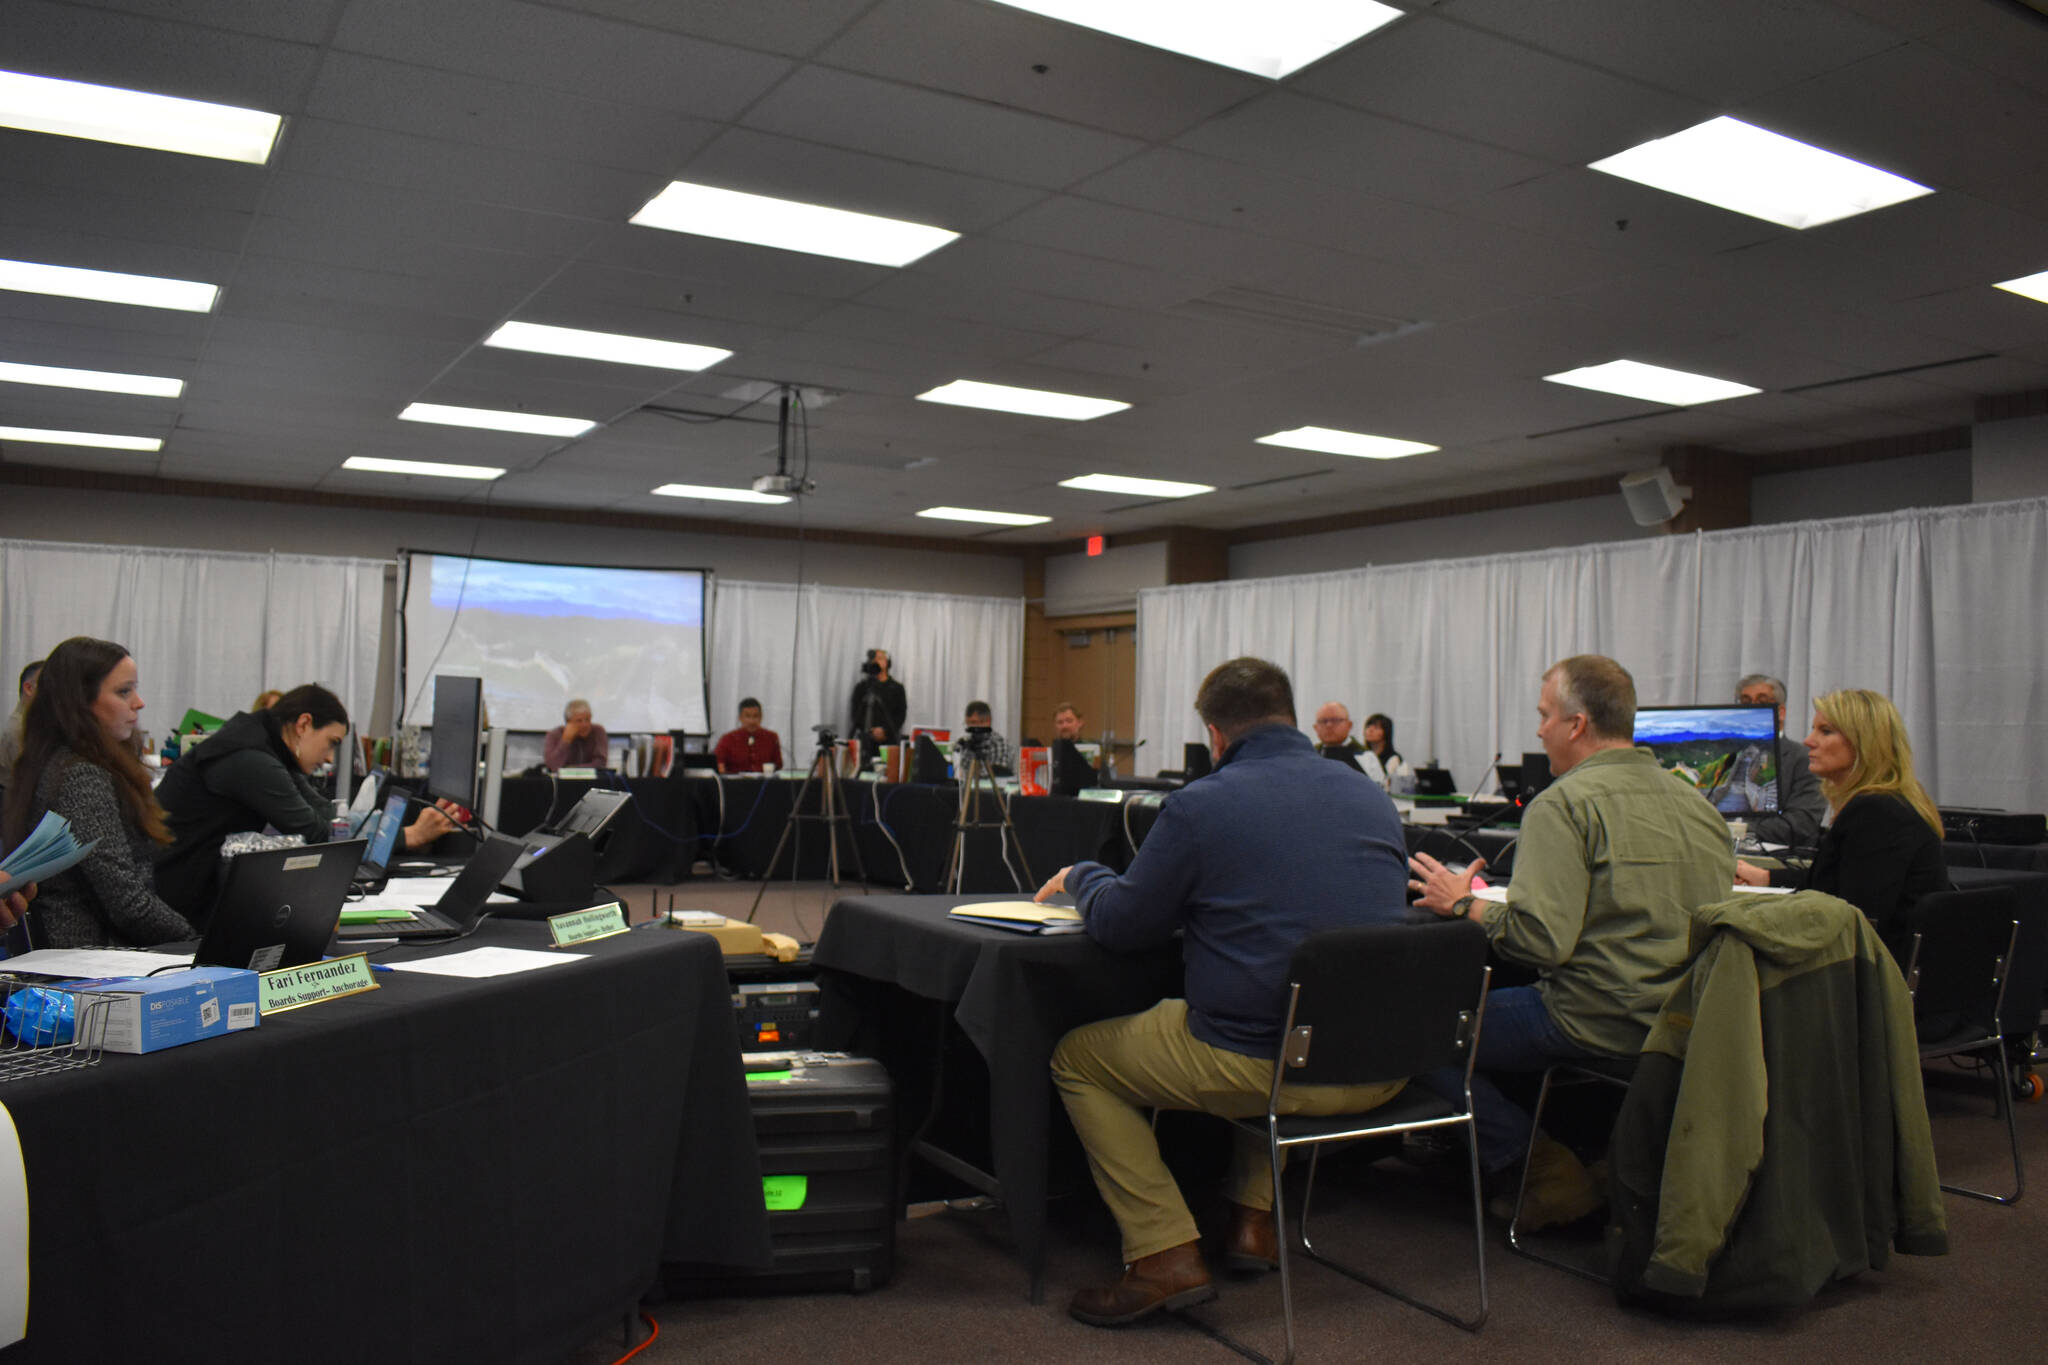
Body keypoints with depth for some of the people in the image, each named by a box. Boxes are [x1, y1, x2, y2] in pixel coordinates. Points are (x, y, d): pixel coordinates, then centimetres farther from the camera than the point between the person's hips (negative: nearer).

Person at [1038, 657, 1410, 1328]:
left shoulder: (1200, 804, -9)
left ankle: (1166, 1254, 6)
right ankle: (1256, 1216, 32)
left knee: (1075, 1057, 15)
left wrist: (1083, 877, 21)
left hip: (1261, 1065, -6)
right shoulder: (1373, 800, 8)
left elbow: (1121, 926, -2)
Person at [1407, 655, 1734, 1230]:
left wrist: (1463, 904, -5)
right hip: (1690, 1020, 9)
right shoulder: (1700, 806, 11)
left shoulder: (1564, 804, -13)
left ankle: (1540, 1166, -3)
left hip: (1601, 1024, -9)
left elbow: (1540, 938, -23)